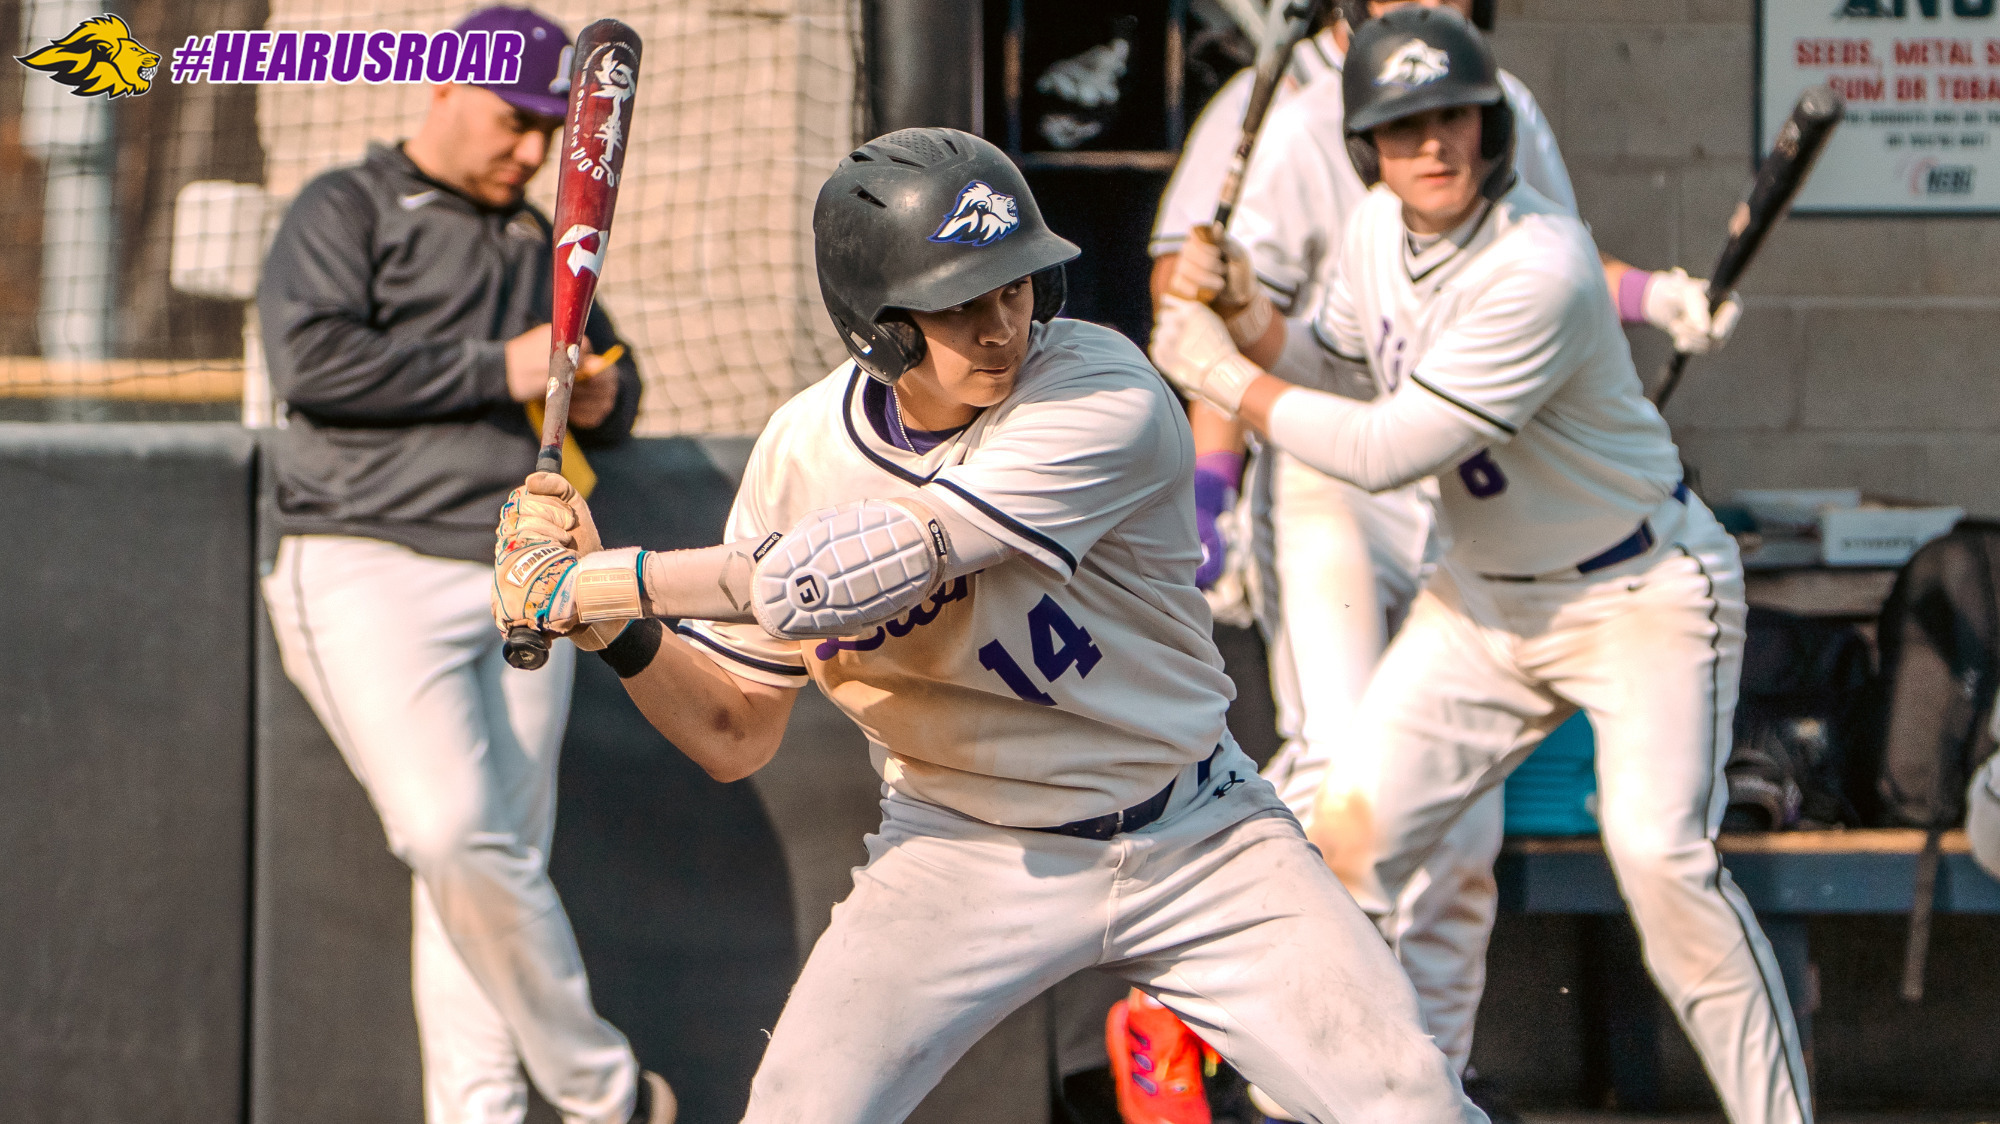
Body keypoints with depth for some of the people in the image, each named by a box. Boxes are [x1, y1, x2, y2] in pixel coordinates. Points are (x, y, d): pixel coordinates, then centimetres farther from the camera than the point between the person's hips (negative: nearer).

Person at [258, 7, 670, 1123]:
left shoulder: (540, 245, 23)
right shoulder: (346, 213, 3)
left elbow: (615, 381, 33)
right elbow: (314, 360, -13)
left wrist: (606, 395, 7)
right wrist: (500, 371, -13)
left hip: (527, 585, 6)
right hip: (374, 571, -6)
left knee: (502, 857, 1)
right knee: (456, 838, -19)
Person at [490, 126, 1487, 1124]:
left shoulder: (1106, 398, -25)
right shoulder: (804, 452, -9)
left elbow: (863, 573, -32)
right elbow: (733, 736, -1)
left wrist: (597, 583, -29)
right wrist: (611, 625, -20)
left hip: (1190, 841, -2)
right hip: (963, 849, 2)